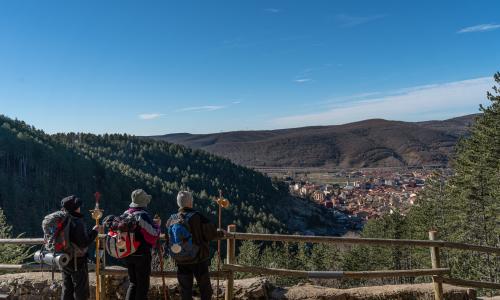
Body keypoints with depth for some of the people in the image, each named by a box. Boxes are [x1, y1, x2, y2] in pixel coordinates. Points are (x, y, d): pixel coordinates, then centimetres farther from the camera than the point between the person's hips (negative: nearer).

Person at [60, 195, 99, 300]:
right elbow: (84, 243, -22)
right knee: (81, 291, 6)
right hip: (77, 261, -7)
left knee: (67, 288, 18)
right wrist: (94, 231, -12)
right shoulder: (77, 222, -21)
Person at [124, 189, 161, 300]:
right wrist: (157, 226, 0)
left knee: (133, 283, 19)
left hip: (128, 254, 7)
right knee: (143, 284, 6)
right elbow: (153, 234, -19)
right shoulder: (143, 215, -17)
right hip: (142, 254, -7)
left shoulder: (125, 215, 5)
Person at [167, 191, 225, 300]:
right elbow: (211, 234, -15)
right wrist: (221, 233, 5)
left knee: (185, 290, 14)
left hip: (181, 261, 3)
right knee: (205, 289, 14)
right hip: (199, 259, -3)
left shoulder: (172, 219, -6)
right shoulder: (197, 217, -18)